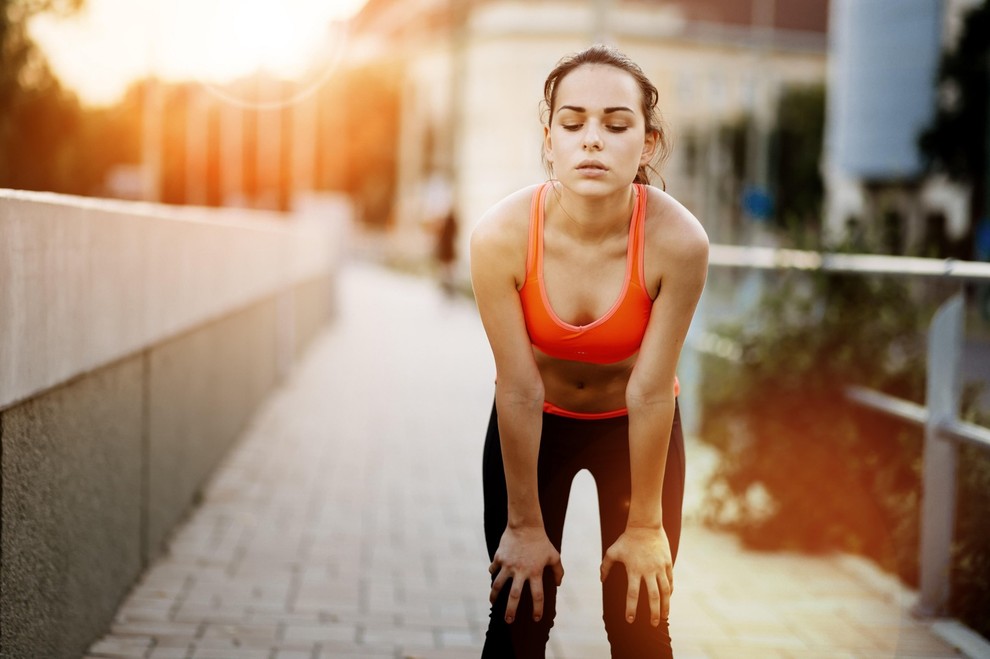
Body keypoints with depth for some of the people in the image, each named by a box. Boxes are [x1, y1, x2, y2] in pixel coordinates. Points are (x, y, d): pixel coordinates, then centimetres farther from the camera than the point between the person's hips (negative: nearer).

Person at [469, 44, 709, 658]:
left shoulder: (679, 240, -31)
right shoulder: (501, 236, -30)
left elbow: (650, 392, -24)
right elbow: (519, 389, -23)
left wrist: (644, 526, -13)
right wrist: (525, 524, -13)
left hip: (638, 427, 0)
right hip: (535, 425, 0)